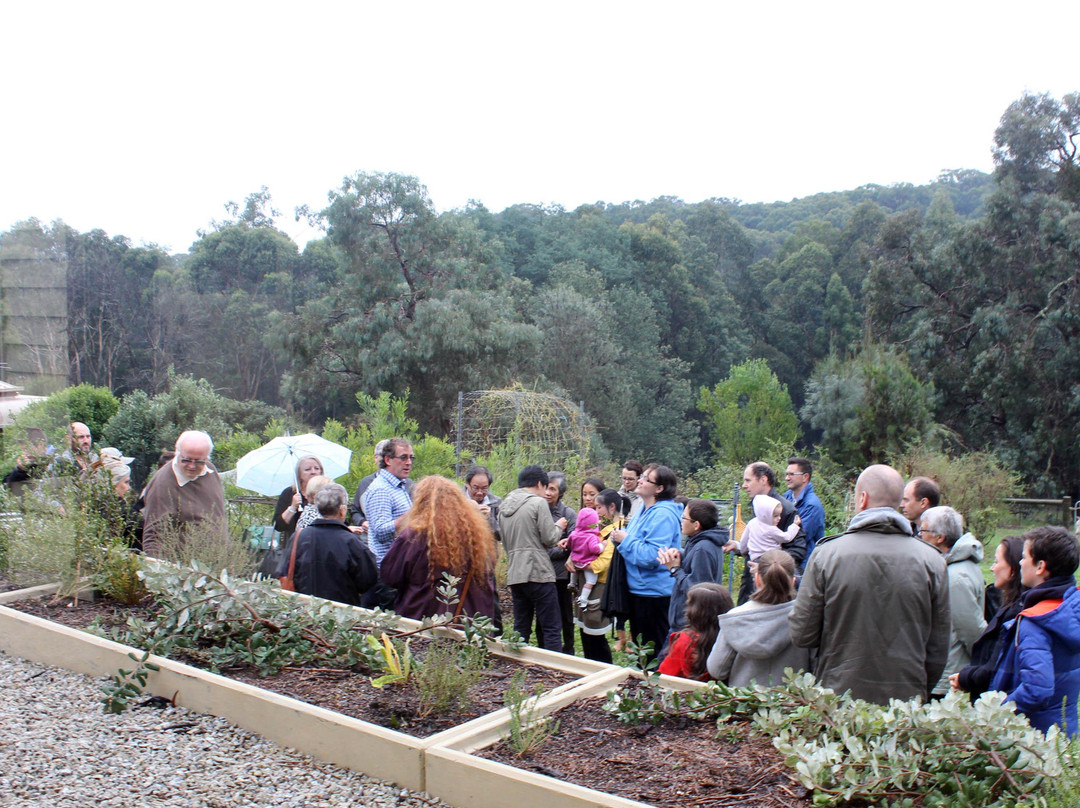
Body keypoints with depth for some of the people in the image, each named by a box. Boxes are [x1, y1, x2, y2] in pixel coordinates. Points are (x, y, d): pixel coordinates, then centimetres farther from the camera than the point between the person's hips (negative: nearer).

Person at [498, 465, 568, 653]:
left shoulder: (504, 506, 15)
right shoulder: (538, 503, -7)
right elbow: (549, 538, -10)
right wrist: (559, 526, 11)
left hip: (514, 574, 7)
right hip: (538, 574, -7)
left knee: (520, 629, 12)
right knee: (551, 630, -2)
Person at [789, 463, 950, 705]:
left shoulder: (826, 554, -10)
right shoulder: (932, 561, -4)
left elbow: (801, 635, -6)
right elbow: (938, 651, 2)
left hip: (837, 696, -1)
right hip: (907, 697, 2)